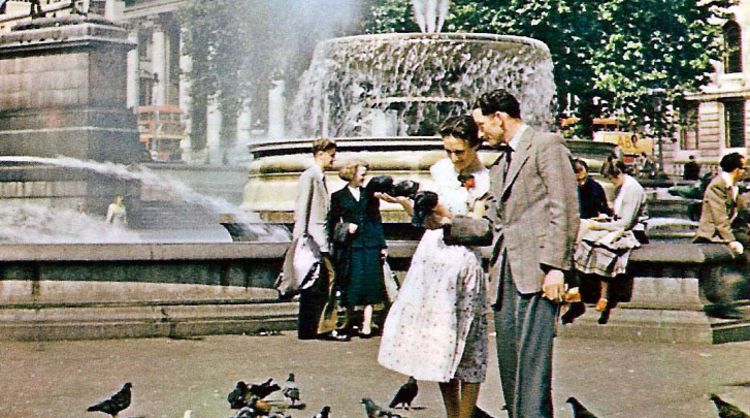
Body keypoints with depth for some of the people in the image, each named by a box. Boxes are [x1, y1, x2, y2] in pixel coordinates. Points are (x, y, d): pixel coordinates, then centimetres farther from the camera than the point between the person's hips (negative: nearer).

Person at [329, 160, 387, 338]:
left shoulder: (369, 195, 13)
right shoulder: (338, 197, 6)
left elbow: (377, 220, 13)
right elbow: (333, 222, 7)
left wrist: (382, 245, 9)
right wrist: (345, 228, -12)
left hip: (369, 245, 2)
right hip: (349, 246, -2)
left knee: (369, 285, -5)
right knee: (351, 285, -1)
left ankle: (366, 325, -5)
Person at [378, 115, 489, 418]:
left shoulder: (485, 182, -6)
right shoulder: (440, 169, 10)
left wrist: (447, 216, -19)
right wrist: (404, 202, -2)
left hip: (463, 265, -5)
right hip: (430, 257, 5)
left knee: (466, 349, -2)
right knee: (439, 347, 8)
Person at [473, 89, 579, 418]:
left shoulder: (546, 145, -1)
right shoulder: (500, 163, 25)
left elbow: (564, 209, -9)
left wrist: (556, 266, -16)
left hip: (537, 268, -8)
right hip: (505, 270, 8)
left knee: (531, 357, -14)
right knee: (508, 359, 5)